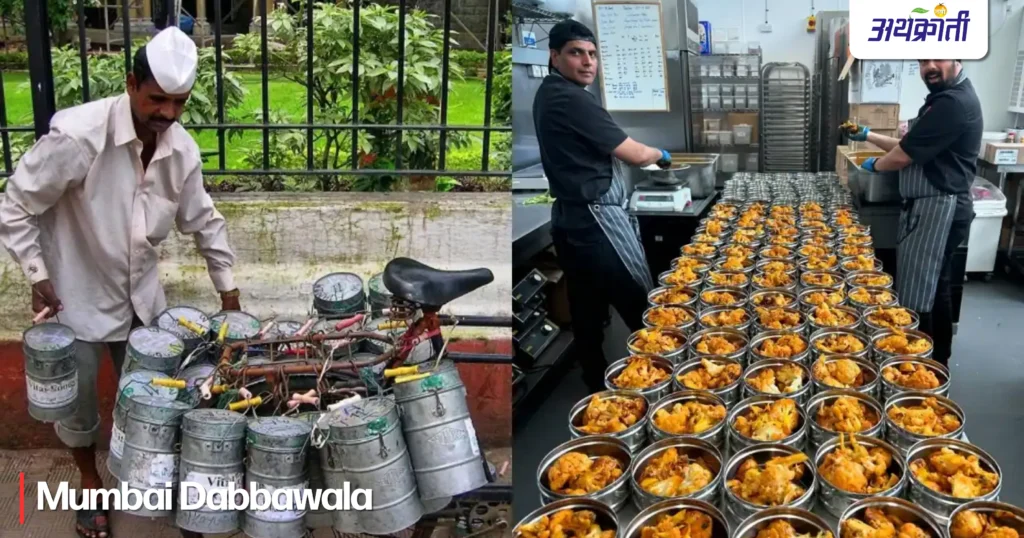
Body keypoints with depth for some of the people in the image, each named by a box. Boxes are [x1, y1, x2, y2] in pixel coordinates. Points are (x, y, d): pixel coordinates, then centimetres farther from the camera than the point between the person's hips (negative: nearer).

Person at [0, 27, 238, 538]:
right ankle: (91, 485, 36)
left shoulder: (182, 148, -10)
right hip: (77, 296, -4)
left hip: (141, 294, 4)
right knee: (76, 400, 11)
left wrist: (227, 288, 7)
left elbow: (203, 220, 4)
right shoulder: (77, 135, -27)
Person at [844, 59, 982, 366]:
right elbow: (911, 147, 22)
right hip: (933, 206, 11)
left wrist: (874, 165, 0)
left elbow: (903, 157, -20)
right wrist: (868, 136, 19)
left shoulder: (953, 103, -21)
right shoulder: (947, 97, 15)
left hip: (936, 208, -11)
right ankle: (936, 362, 30)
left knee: (917, 296, -4)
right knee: (934, 289, 19)